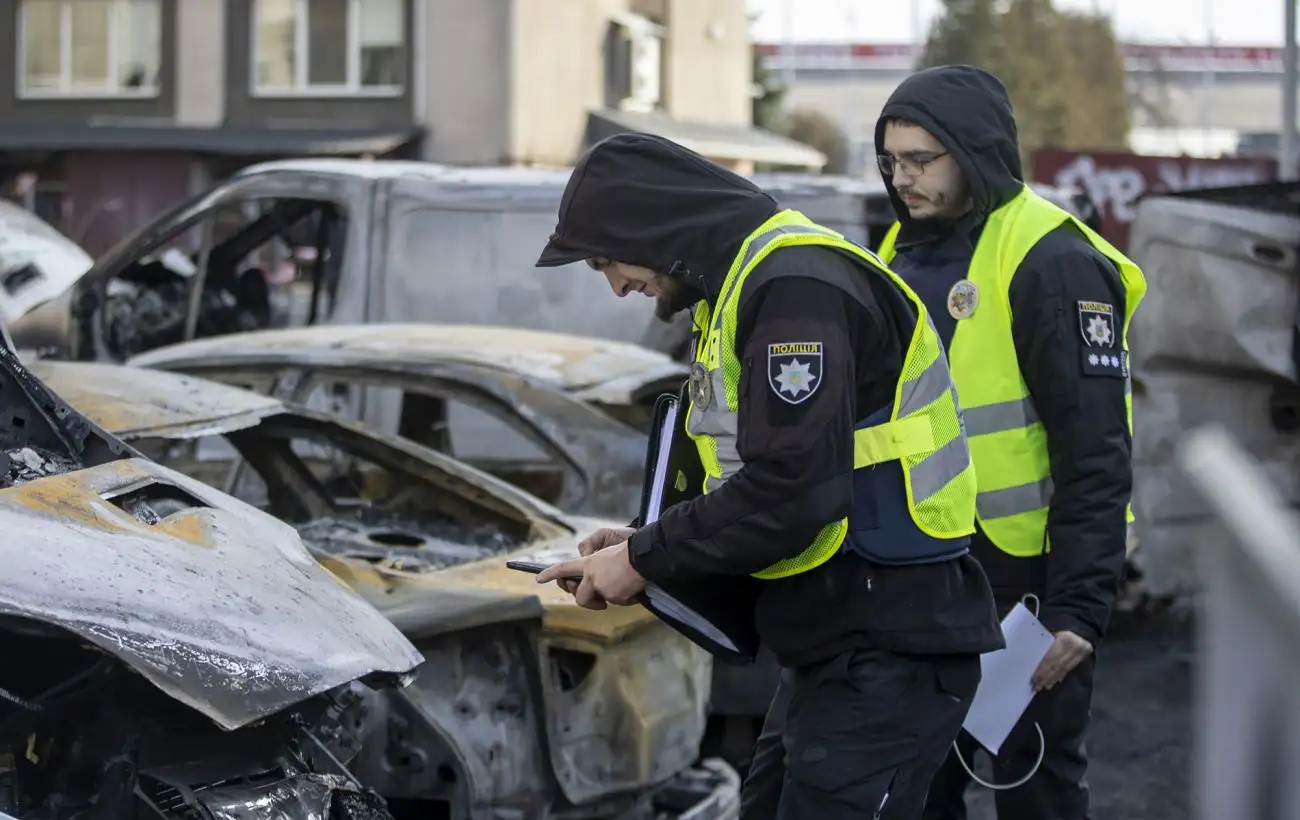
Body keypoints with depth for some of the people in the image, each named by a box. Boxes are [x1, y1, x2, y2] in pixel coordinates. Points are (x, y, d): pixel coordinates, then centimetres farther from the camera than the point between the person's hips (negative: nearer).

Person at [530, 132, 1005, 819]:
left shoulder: (794, 284, -17)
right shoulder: (744, 285, 16)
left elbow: (791, 491, -25)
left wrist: (646, 561, -13)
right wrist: (649, 547, 7)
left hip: (888, 655, -11)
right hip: (829, 651, 11)